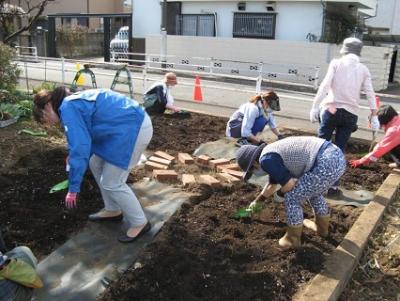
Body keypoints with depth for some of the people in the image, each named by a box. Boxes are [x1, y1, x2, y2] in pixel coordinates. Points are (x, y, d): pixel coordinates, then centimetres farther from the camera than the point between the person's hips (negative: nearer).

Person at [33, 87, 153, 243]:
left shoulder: (67, 108, -12)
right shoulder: (75, 101, 18)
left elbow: (80, 147, -19)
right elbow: (85, 140, 30)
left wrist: (73, 188, -13)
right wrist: (73, 157, 40)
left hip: (133, 129, -10)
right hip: (132, 123, 10)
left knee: (111, 183, -1)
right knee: (96, 164, 19)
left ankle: (140, 223, 15)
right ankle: (113, 210, 32)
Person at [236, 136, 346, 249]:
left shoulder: (266, 160, -6)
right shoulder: (273, 153, 26)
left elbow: (289, 184, -8)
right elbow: (272, 185, 41)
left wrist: (281, 192, 15)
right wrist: (257, 201, 54)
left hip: (327, 163, -10)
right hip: (337, 157, 10)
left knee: (292, 198, 6)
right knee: (313, 191, 34)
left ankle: (293, 239, 24)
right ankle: (322, 227, 51)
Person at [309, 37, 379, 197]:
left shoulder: (336, 63, 2)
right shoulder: (363, 69, 9)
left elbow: (324, 86, -9)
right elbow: (370, 93, 4)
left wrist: (314, 107, -10)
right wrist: (374, 115, 9)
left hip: (331, 110, -2)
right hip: (350, 114, 2)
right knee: (339, 150, 6)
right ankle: (333, 187, 7)